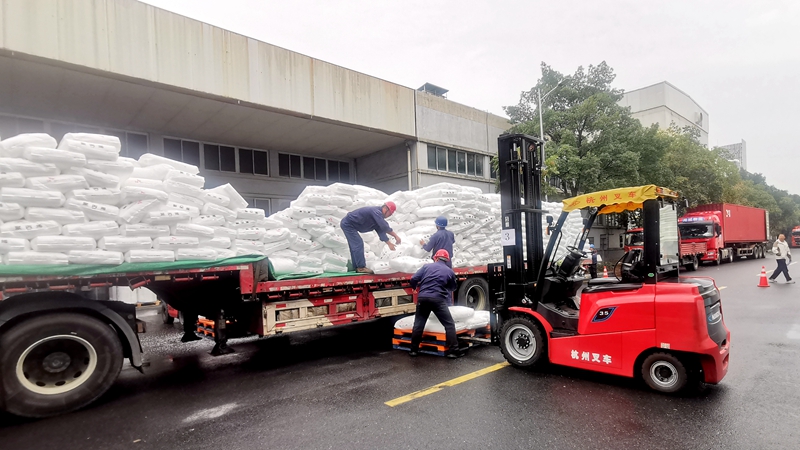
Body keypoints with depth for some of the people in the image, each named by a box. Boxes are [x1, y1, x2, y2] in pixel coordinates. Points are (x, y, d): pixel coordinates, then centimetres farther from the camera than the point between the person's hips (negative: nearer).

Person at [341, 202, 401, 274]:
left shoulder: (378, 215, 9)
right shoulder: (376, 211, -23)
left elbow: (380, 230, 8)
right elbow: (384, 227, -27)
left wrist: (389, 243, 3)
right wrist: (395, 236, -16)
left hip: (347, 224, 11)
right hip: (348, 224, -11)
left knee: (354, 246, 15)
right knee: (358, 244, -11)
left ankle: (356, 267, 21)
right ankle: (361, 267, -7)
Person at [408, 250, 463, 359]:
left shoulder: (427, 266, 10)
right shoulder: (450, 271, 10)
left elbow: (413, 279, 4)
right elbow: (453, 288, 22)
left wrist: (414, 287, 26)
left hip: (423, 298, 2)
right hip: (438, 299, -2)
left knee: (418, 324, 13)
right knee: (449, 324, 7)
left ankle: (414, 350, 20)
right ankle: (453, 351, 4)